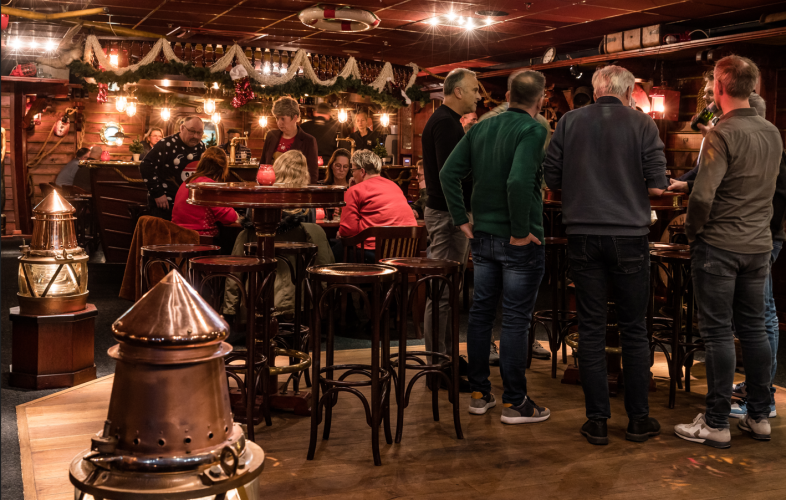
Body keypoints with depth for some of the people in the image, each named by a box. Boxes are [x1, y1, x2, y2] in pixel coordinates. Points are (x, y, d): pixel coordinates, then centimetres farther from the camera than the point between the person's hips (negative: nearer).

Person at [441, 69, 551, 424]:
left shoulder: (481, 128, 6)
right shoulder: (532, 131, -14)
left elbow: (449, 173, 2)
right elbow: (518, 181, -29)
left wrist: (462, 220, 5)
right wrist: (521, 231, -19)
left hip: (483, 236, 6)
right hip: (520, 242, -6)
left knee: (480, 312, 13)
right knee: (516, 320, 1)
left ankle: (479, 394, 22)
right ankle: (514, 403, 10)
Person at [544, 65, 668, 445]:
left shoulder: (569, 122, 2)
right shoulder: (642, 124, -3)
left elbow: (551, 180, 4)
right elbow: (657, 186, -7)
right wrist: (629, 187, 13)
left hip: (583, 237, 1)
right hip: (629, 237, -1)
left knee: (591, 329, 7)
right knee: (634, 330, 10)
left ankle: (597, 421, 11)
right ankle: (638, 420, 17)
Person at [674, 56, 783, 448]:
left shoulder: (723, 134, -16)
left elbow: (703, 195, -22)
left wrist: (691, 228, -7)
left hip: (719, 246, -7)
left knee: (717, 332, -1)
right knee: (753, 328, 14)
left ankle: (717, 424, 6)